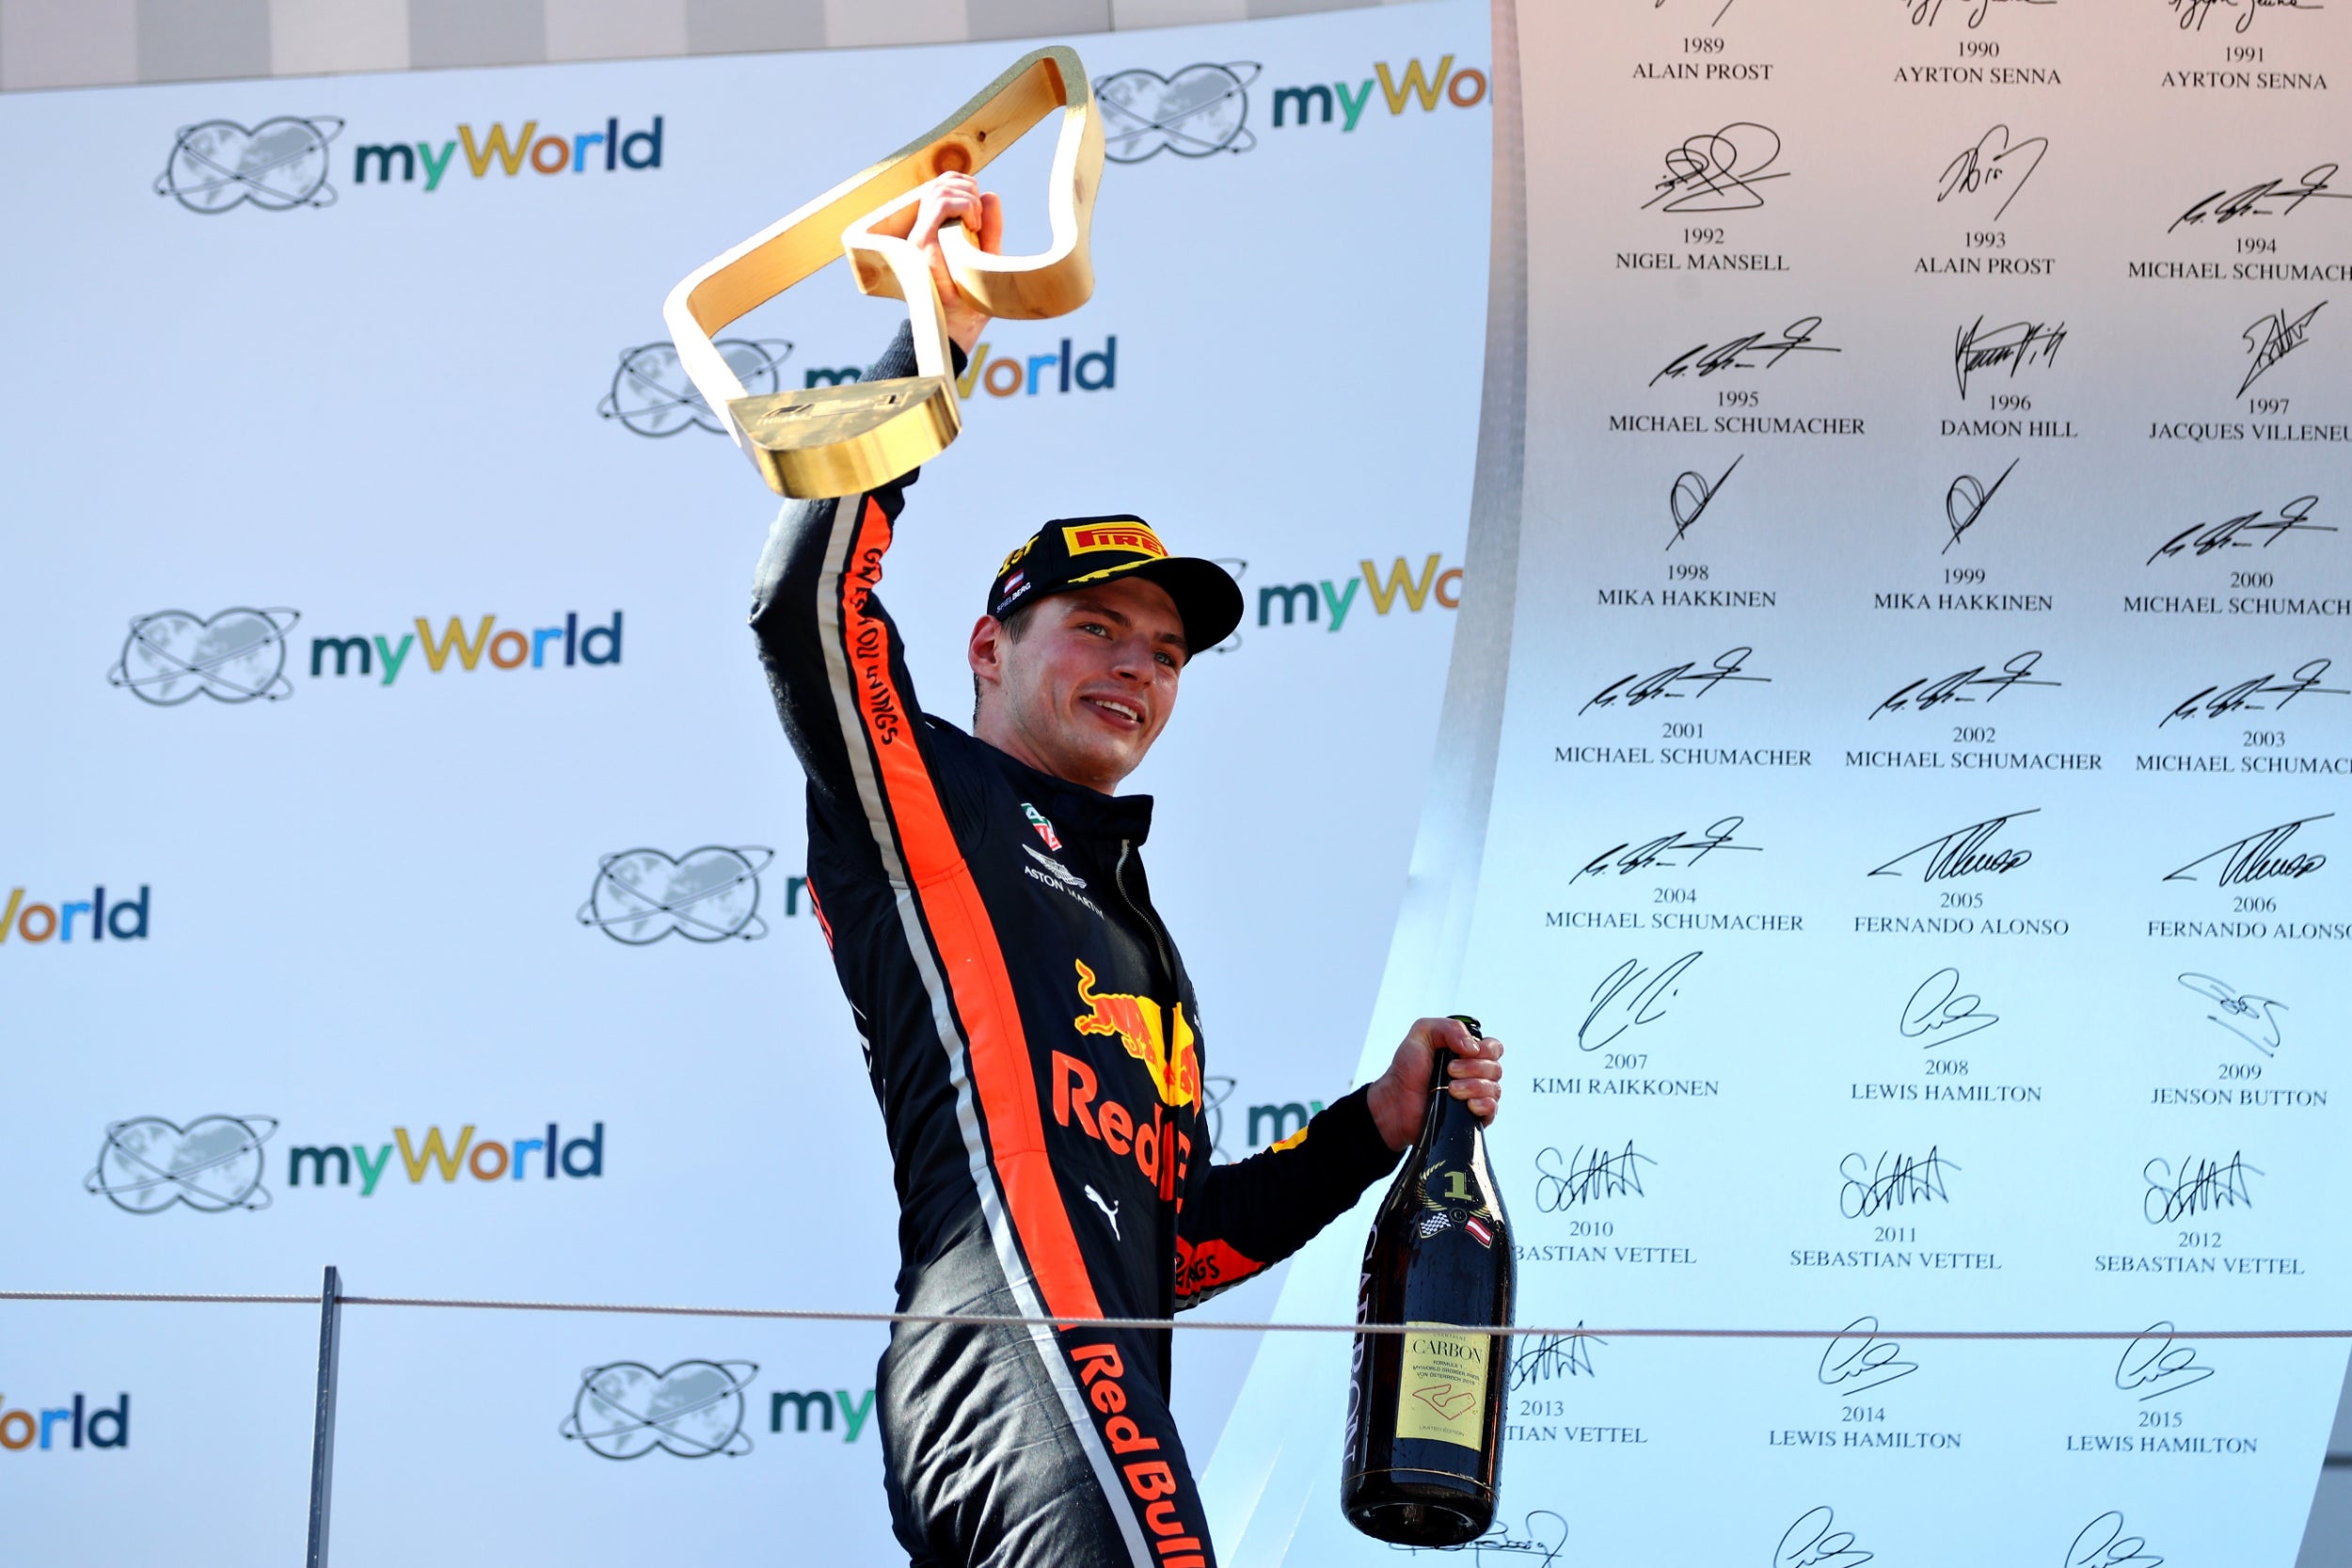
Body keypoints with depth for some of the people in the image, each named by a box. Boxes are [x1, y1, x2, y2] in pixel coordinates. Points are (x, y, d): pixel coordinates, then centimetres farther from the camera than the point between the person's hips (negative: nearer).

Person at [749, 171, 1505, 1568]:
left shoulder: (1144, 942, 35)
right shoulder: (924, 798, 14)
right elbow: (805, 601, -5)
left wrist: (1378, 1127, 21)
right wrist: (936, 343, 0)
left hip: (1105, 1399, 8)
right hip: (1013, 1361, -8)